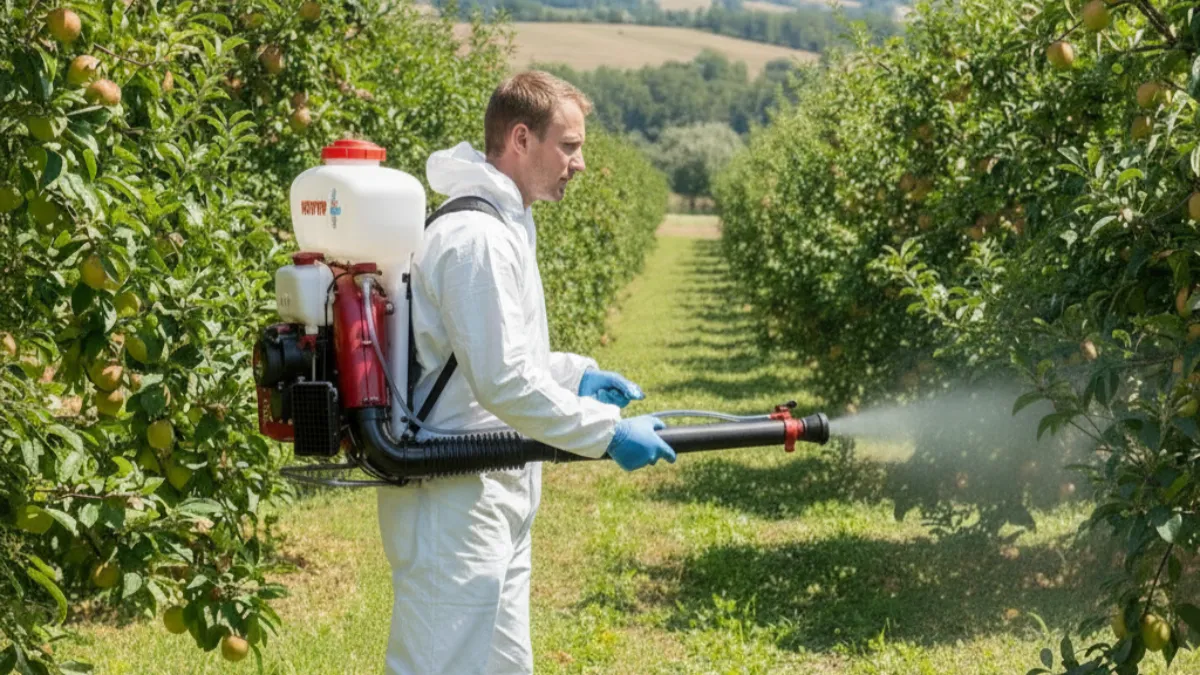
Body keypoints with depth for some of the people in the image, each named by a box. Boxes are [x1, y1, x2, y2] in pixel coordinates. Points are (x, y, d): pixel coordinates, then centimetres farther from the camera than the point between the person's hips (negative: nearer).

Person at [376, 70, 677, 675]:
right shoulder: (477, 238, -18)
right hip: (455, 505, -11)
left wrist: (575, 375, 13)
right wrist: (607, 432, -17)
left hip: (494, 500, 11)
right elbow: (502, 382, -23)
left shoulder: (503, 226, 15)